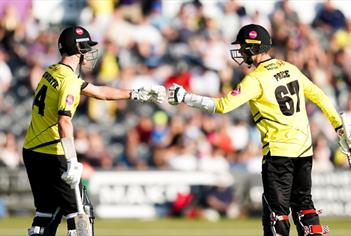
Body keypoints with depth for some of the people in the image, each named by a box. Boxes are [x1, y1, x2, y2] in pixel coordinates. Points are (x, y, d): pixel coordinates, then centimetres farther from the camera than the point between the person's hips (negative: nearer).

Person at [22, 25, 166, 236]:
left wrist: (138, 94, 24)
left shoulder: (54, 72, 13)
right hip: (51, 156, -9)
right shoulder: (69, 80, -17)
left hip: (31, 151, 9)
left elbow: (99, 92, 21)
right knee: (77, 211, 0)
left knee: (48, 210, 16)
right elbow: (64, 122, -29)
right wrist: (72, 162, -32)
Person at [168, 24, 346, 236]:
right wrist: (338, 123, 25)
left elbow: (223, 106, -20)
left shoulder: (256, 79, -13)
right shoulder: (291, 69, 7)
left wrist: (184, 97, -17)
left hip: (278, 150, -7)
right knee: (303, 202, 16)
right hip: (304, 148, 7)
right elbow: (318, 95, 13)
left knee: (277, 209, -1)